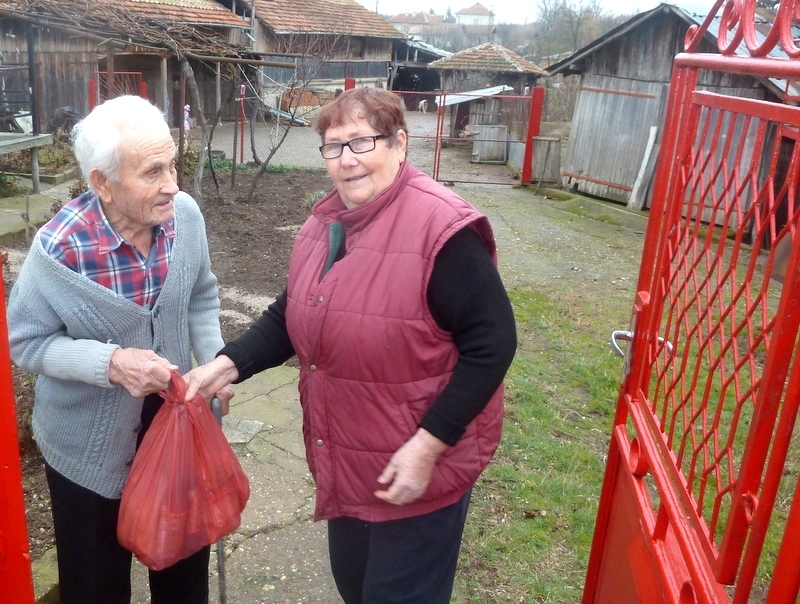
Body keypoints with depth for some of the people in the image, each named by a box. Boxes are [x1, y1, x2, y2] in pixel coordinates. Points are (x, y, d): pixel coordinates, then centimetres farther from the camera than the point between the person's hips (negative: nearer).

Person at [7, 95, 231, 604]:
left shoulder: (186, 214, -13)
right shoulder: (60, 248, -25)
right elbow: (26, 340, -14)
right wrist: (110, 362, -28)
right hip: (90, 443, -3)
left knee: (186, 563, 24)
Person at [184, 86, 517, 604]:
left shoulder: (442, 228, -23)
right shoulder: (326, 222, 3)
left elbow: (491, 344, -22)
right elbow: (292, 314, 11)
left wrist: (428, 445, -24)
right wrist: (227, 365, -3)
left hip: (418, 466, -7)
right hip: (344, 459, 7)